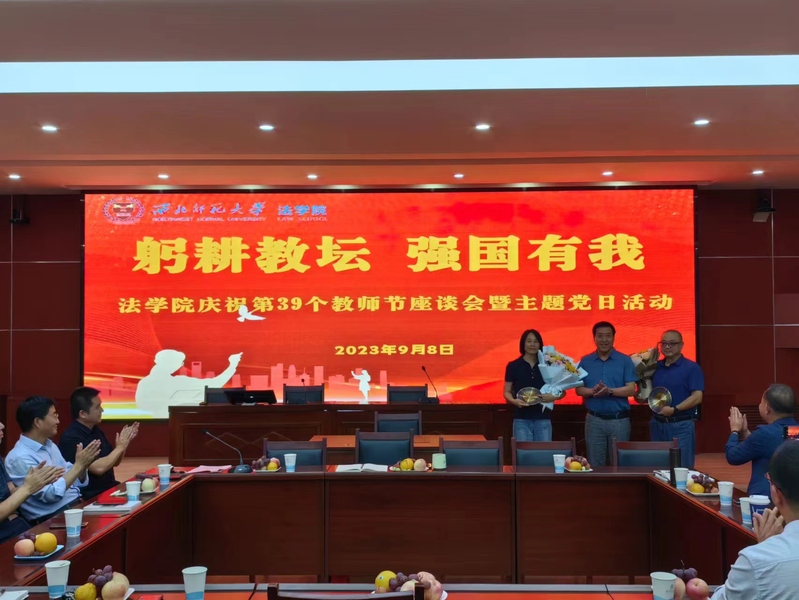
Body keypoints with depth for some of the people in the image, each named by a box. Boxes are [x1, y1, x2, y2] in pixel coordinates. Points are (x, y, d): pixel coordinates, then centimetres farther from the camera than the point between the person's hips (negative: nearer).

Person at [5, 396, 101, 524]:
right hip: (53, 517, -8)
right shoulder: (20, 458, -13)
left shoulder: (50, 445, 12)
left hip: (77, 503, 8)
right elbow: (52, 494, -19)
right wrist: (78, 465, -15)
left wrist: (83, 465, -4)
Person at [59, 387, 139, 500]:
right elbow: (98, 468, -24)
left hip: (110, 488, 8)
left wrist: (125, 443, 1)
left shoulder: (96, 430, 10)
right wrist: (120, 447, -12)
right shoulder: (71, 438, -17)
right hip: (91, 497, -8)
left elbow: (114, 462, 18)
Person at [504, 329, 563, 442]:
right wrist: (514, 401, -14)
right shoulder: (513, 366, 3)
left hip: (543, 418, 1)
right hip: (521, 419, -1)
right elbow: (507, 392, 6)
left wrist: (553, 397, -12)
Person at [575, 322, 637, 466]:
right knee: (595, 464, 8)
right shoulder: (585, 361, 4)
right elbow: (579, 389, 1)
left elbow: (631, 389, -7)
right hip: (594, 419, 1)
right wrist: (593, 391, -19)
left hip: (619, 420, -1)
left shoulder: (625, 361, -1)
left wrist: (610, 391, -23)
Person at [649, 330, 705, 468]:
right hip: (657, 424, 5)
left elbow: (697, 397, -13)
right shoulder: (655, 367, 11)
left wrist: (674, 409, -23)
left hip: (681, 425, -5)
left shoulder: (692, 368, -5)